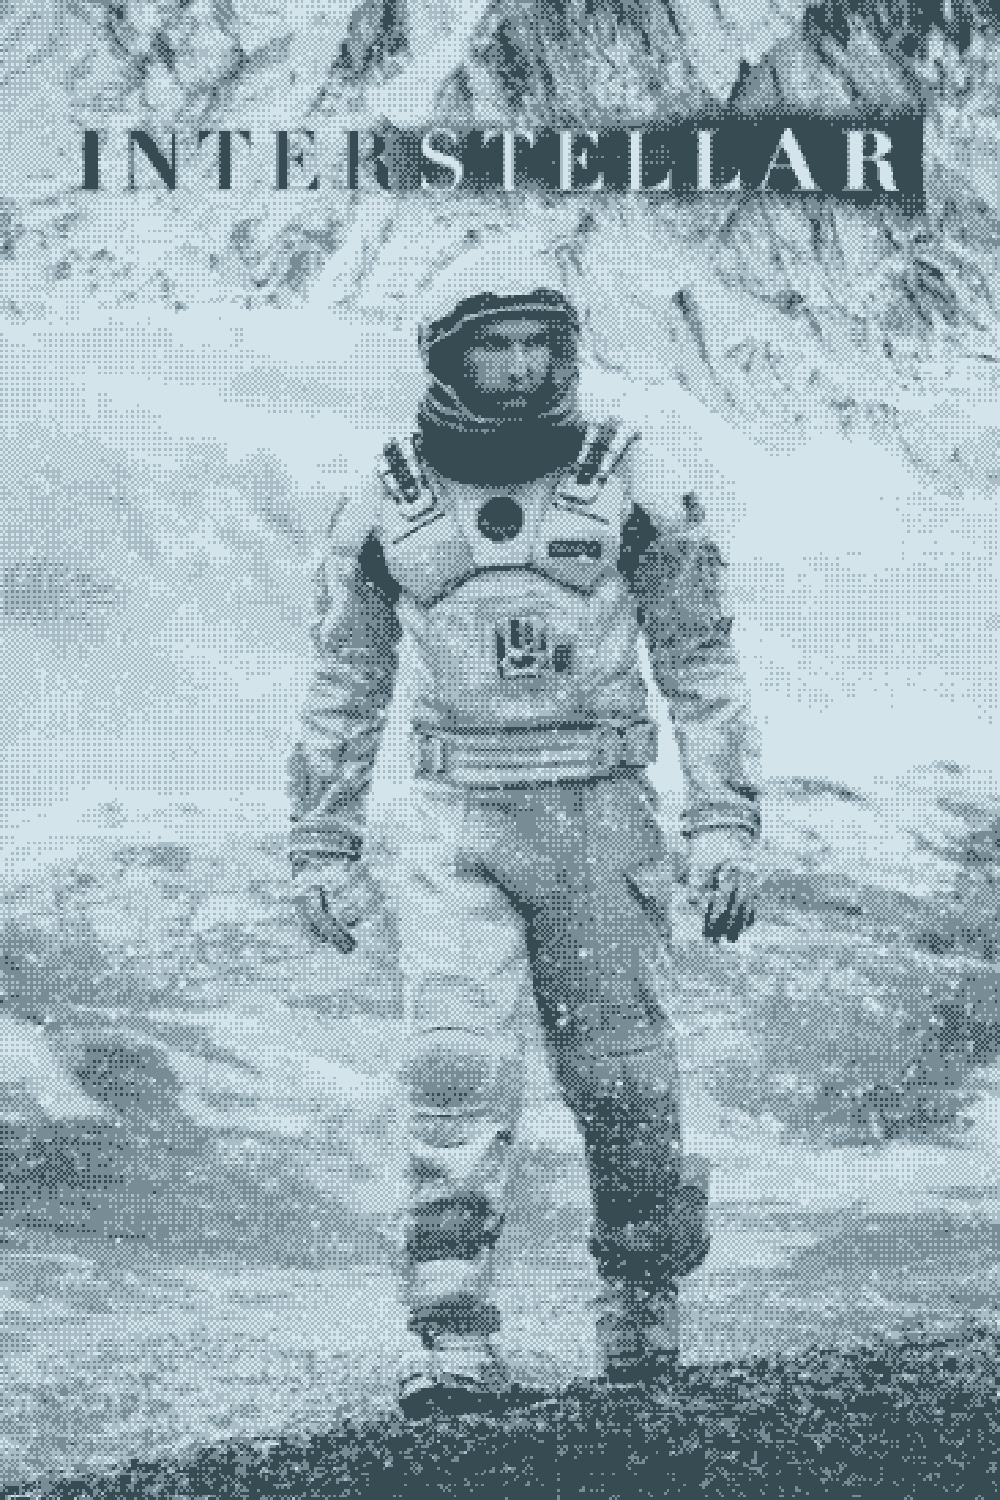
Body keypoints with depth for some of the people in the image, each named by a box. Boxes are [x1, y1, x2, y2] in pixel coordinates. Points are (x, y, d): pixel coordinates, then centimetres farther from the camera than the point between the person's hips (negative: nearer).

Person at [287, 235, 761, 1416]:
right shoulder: (383, 504, 5)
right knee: (456, 1072, -12)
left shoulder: (631, 481, 1)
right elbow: (342, 690, 12)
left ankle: (642, 1297, 27)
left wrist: (724, 825, -4)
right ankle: (454, 1340, -10)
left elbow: (703, 666, 4)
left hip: (601, 816, 0)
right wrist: (322, 850, 11)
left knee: (622, 1082, 5)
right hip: (457, 827, 1)